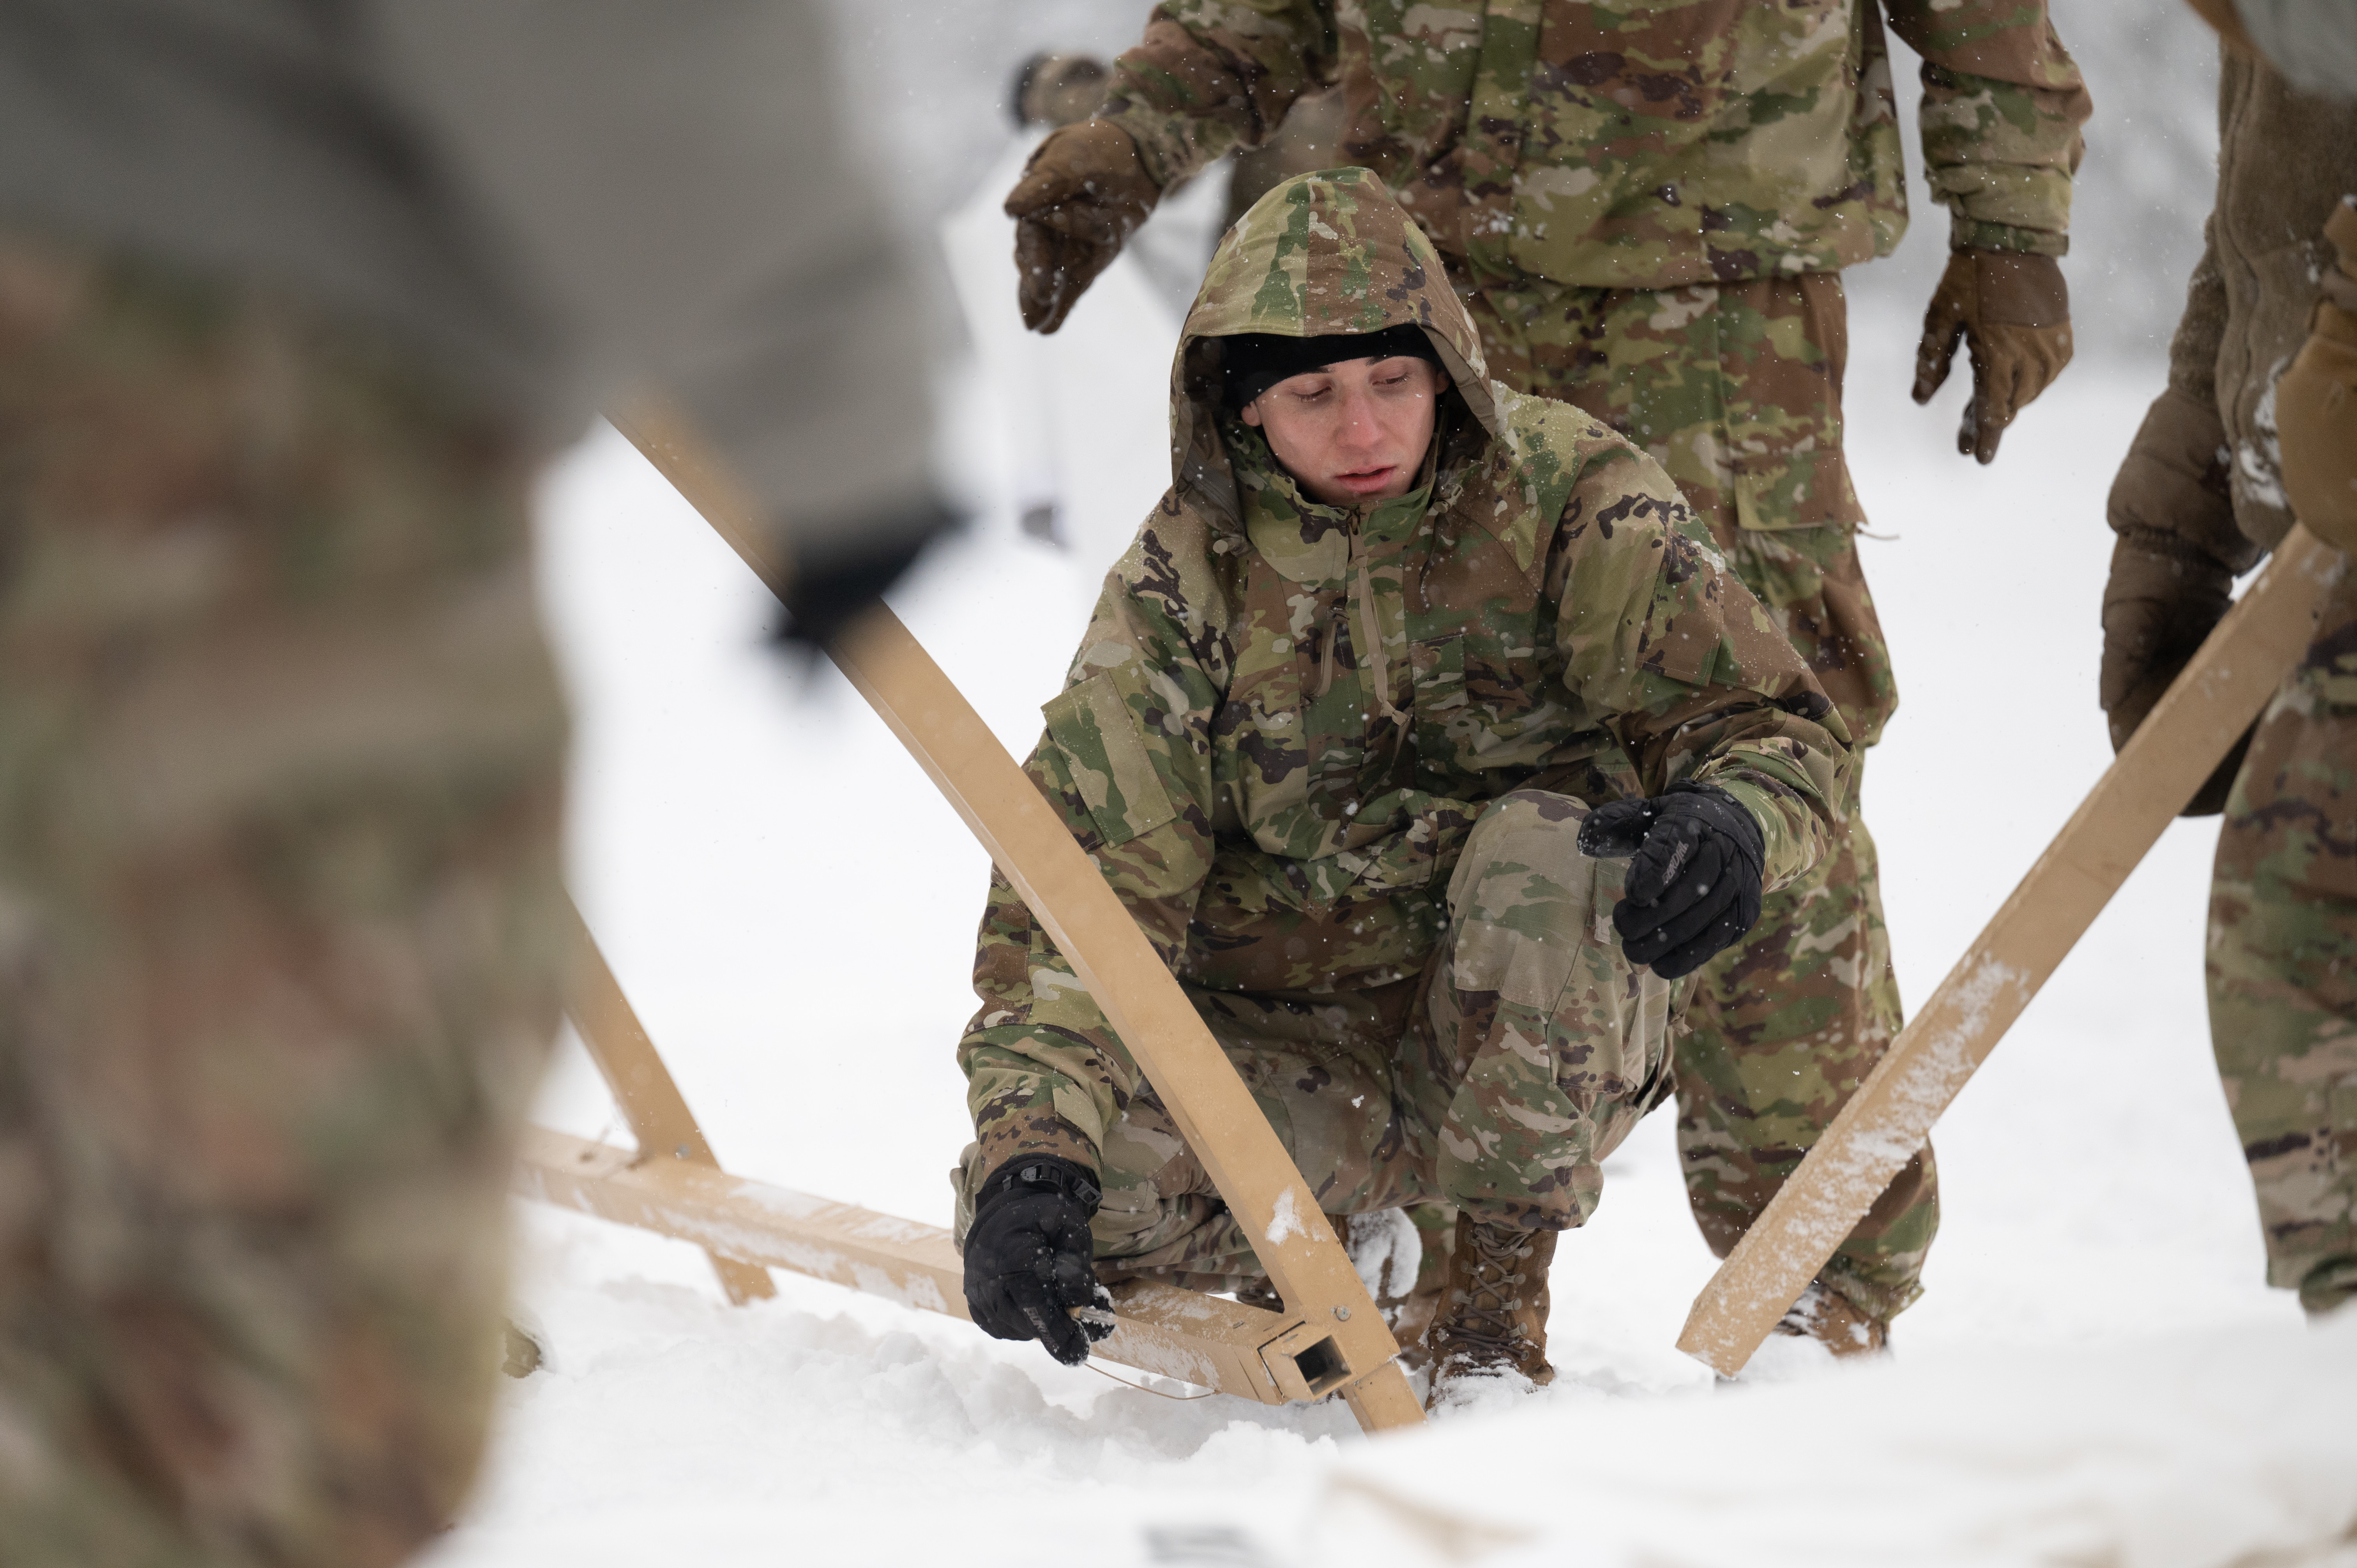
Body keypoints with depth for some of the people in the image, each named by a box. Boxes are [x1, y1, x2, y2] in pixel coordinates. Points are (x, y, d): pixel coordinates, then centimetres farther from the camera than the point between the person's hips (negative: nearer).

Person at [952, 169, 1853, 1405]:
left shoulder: (1563, 496, -7)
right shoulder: (1185, 579, -5)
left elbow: (1775, 724, -6)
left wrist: (1733, 819, -33)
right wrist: (1029, 1150, -29)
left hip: (1549, 1044, -1)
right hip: (1295, 1058, 1)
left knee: (1547, 848, -33)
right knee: (1092, 1179, -29)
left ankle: (1497, 1303, -15)